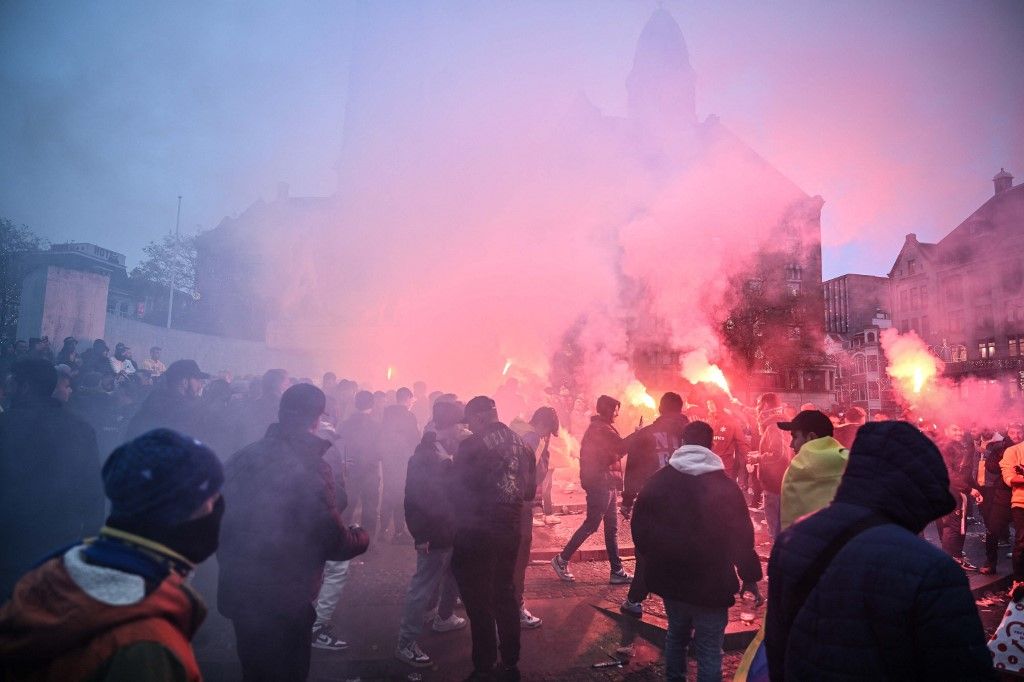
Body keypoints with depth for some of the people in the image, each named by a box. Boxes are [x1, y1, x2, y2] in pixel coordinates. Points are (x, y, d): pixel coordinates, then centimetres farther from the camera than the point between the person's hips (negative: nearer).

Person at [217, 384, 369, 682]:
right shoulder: (311, 467, -21)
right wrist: (362, 537, 3)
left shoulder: (241, 458, -1)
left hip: (238, 593, 6)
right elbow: (334, 542, -18)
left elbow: (221, 519, 9)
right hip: (285, 600, -6)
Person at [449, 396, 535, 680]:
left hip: (475, 532, -6)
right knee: (505, 593, 19)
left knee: (478, 600, 7)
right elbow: (529, 491, 9)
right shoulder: (523, 445, 4)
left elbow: (455, 488, -13)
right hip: (509, 530, 6)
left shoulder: (472, 445, -15)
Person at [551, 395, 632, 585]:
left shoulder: (596, 427, 17)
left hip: (605, 484, 10)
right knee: (591, 525, -3)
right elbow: (623, 448, -22)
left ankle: (617, 571, 12)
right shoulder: (602, 429, -15)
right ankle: (562, 559, 7)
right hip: (601, 483, -10)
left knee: (611, 527, 9)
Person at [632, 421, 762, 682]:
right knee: (709, 649, 5)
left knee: (676, 634, 24)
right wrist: (750, 576, 1)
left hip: (670, 577, 4)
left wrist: (653, 557, 17)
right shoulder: (724, 484, -10)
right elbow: (741, 535, -9)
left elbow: (640, 527, 3)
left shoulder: (658, 480, -2)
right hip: (710, 582, -4)